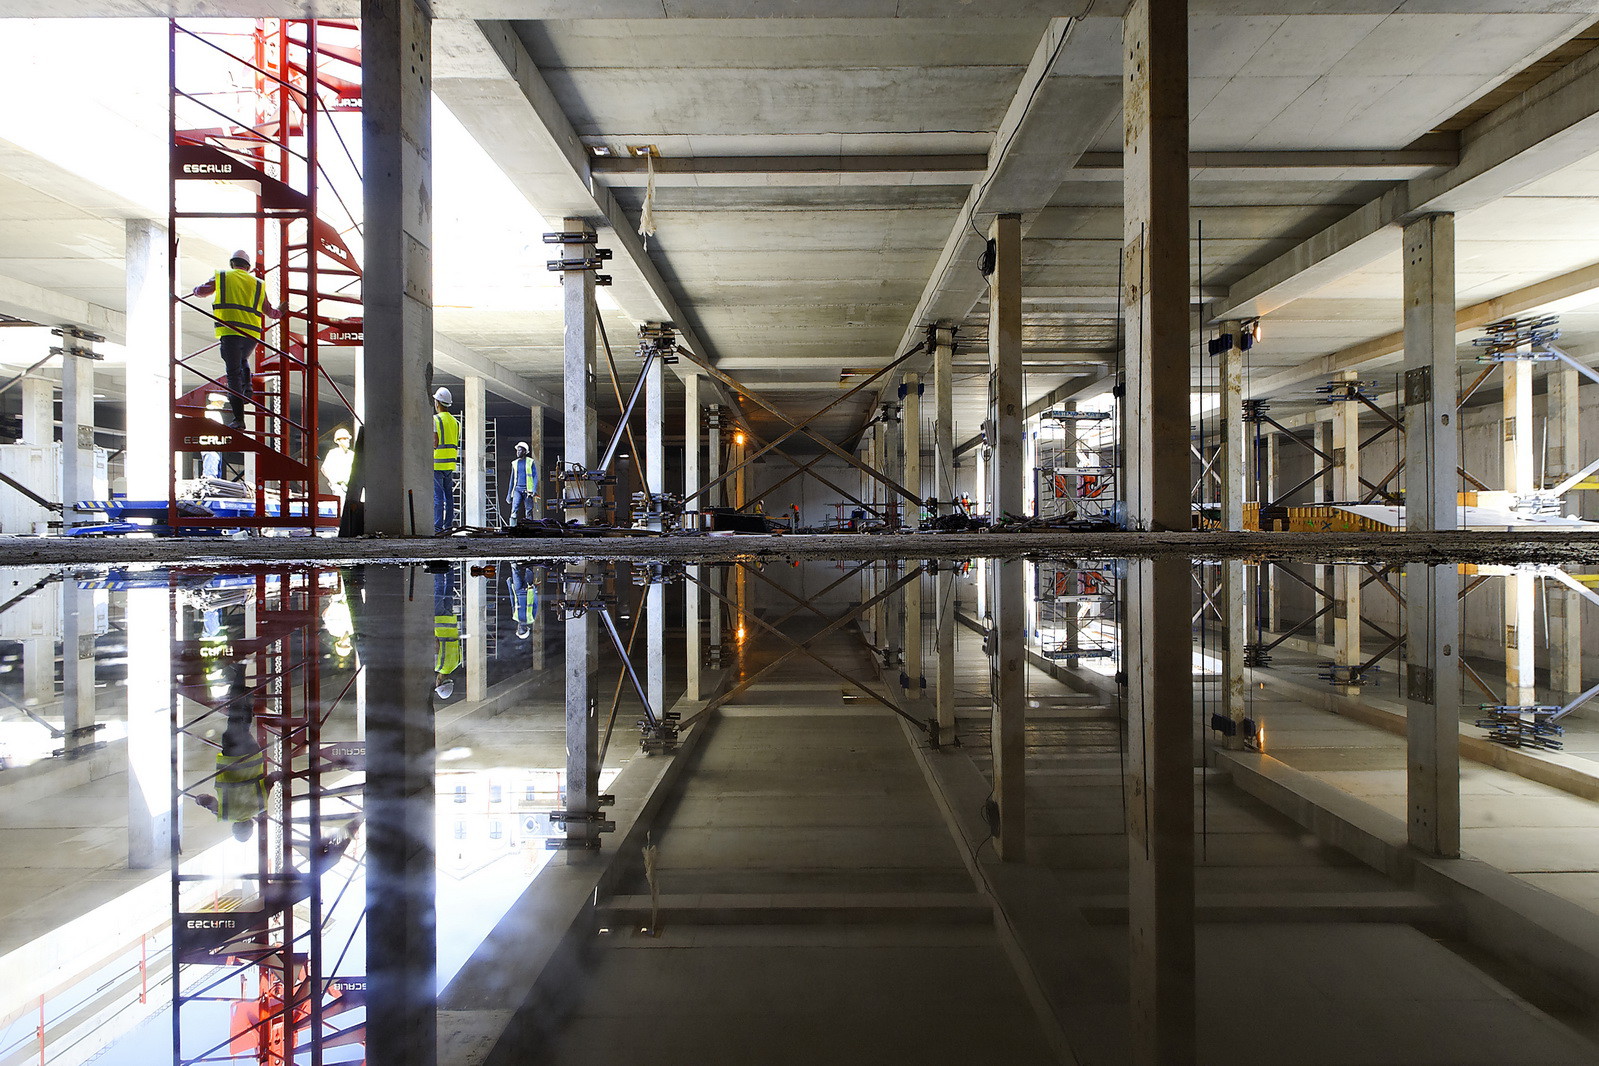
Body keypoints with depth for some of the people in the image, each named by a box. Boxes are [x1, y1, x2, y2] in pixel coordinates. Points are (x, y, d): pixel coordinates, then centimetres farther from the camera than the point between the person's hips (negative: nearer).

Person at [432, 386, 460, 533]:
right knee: (449, 495, 10)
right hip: (450, 463, 7)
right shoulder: (455, 422, 13)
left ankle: (437, 526, -6)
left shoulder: (435, 419, -8)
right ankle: (449, 524, 11)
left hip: (437, 464, -6)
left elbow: (435, 443, -16)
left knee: (437, 496, -6)